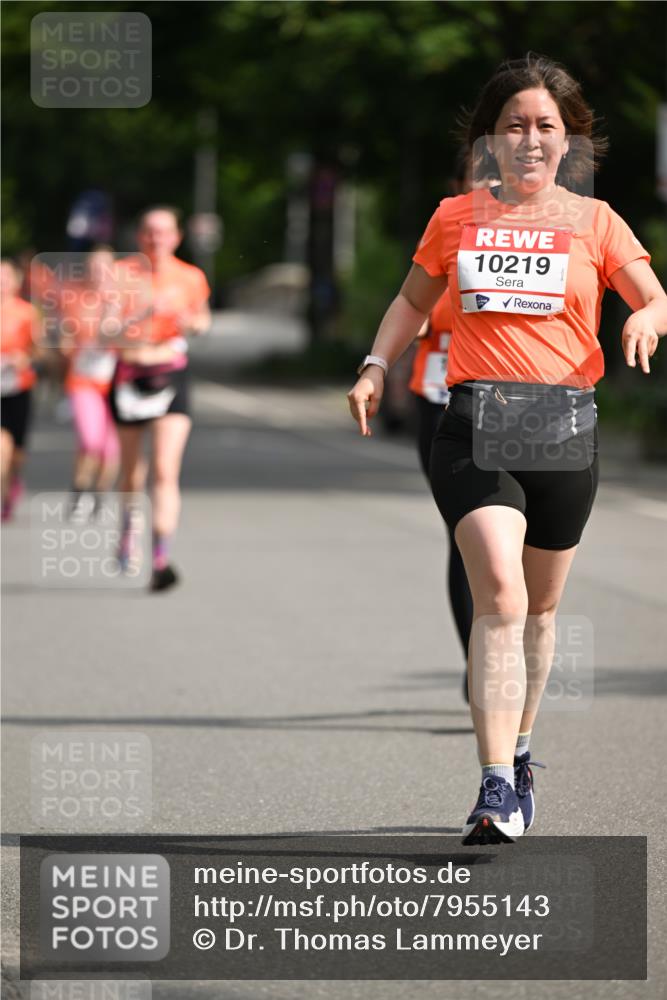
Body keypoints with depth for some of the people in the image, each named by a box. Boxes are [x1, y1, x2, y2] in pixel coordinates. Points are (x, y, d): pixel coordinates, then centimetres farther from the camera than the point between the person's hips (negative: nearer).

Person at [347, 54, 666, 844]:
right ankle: (496, 792, -24)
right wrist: (376, 366, 11)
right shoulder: (457, 218, 11)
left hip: (564, 424, 1)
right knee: (499, 597, -18)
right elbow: (414, 297, 25)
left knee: (539, 607, 12)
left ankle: (518, 755, 34)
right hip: (475, 420, -1)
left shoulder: (593, 222, 8)